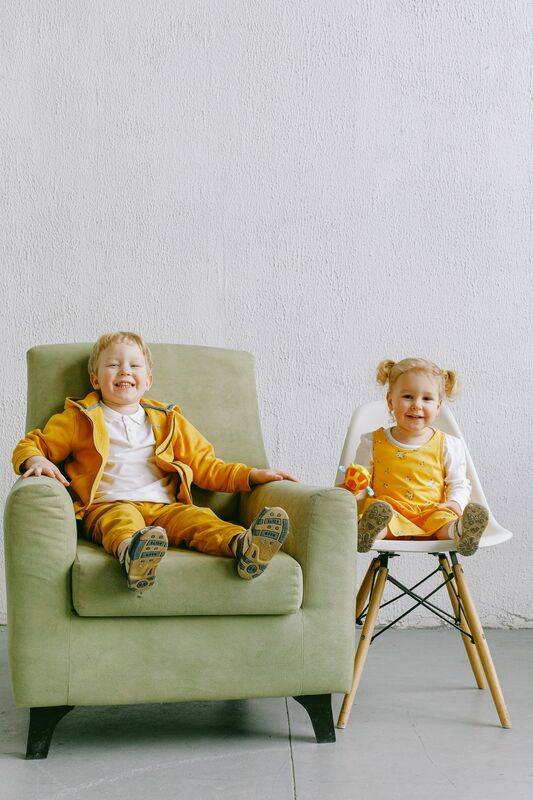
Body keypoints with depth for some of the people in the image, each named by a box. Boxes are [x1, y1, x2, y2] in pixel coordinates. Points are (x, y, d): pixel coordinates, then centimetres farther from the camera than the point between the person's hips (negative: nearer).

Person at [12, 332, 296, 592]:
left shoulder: (167, 421, 27)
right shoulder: (81, 419, 18)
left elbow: (204, 465, 28)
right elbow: (32, 445, 20)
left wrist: (252, 475, 14)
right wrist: (36, 461, -6)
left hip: (163, 507, 3)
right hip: (106, 506, -3)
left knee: (195, 517, -29)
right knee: (121, 518, -38)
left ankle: (242, 545, -57)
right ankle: (131, 552, -71)